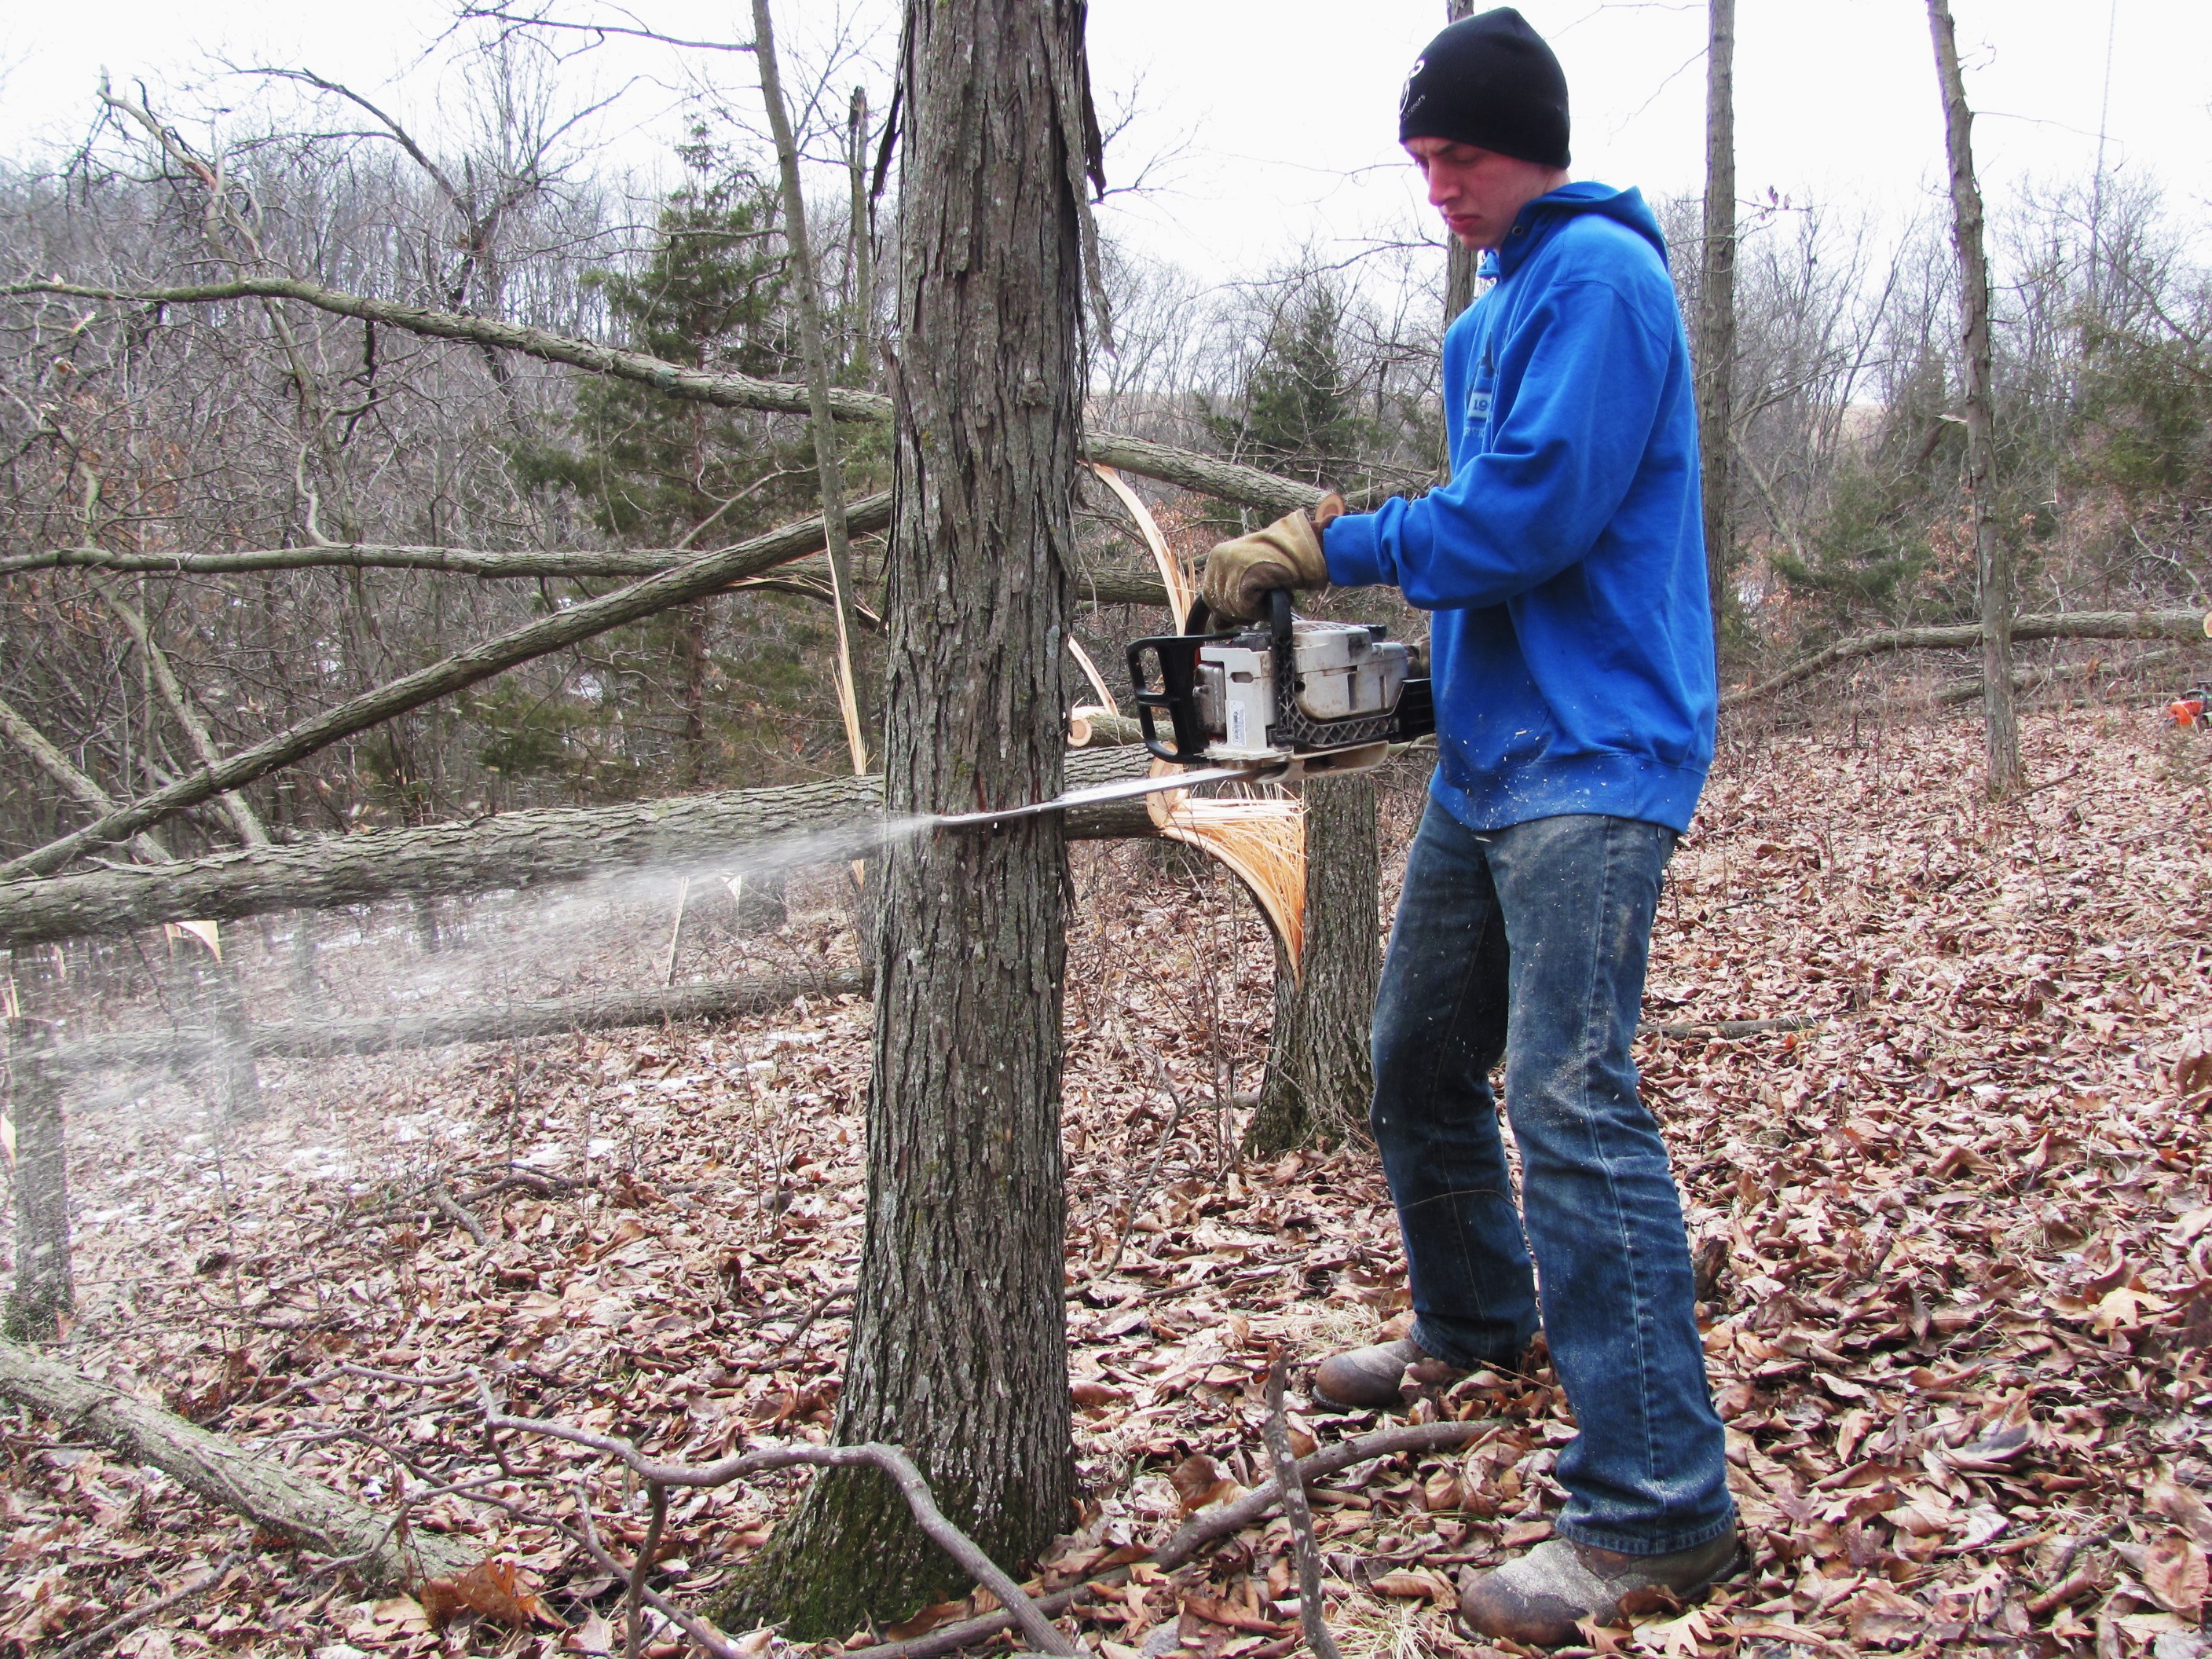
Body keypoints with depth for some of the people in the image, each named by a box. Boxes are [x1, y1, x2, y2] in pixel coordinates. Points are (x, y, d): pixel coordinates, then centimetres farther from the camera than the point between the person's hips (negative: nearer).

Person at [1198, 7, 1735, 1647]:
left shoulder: (1601, 271, -10)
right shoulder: (1489, 317, 20)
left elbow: (1526, 516, -20)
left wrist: (1331, 545, -11)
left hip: (1594, 758, -10)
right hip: (1487, 756, 10)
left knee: (1572, 1098, -17)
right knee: (1421, 1065, 18)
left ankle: (1658, 1509, -13)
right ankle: (1474, 1325, 42)